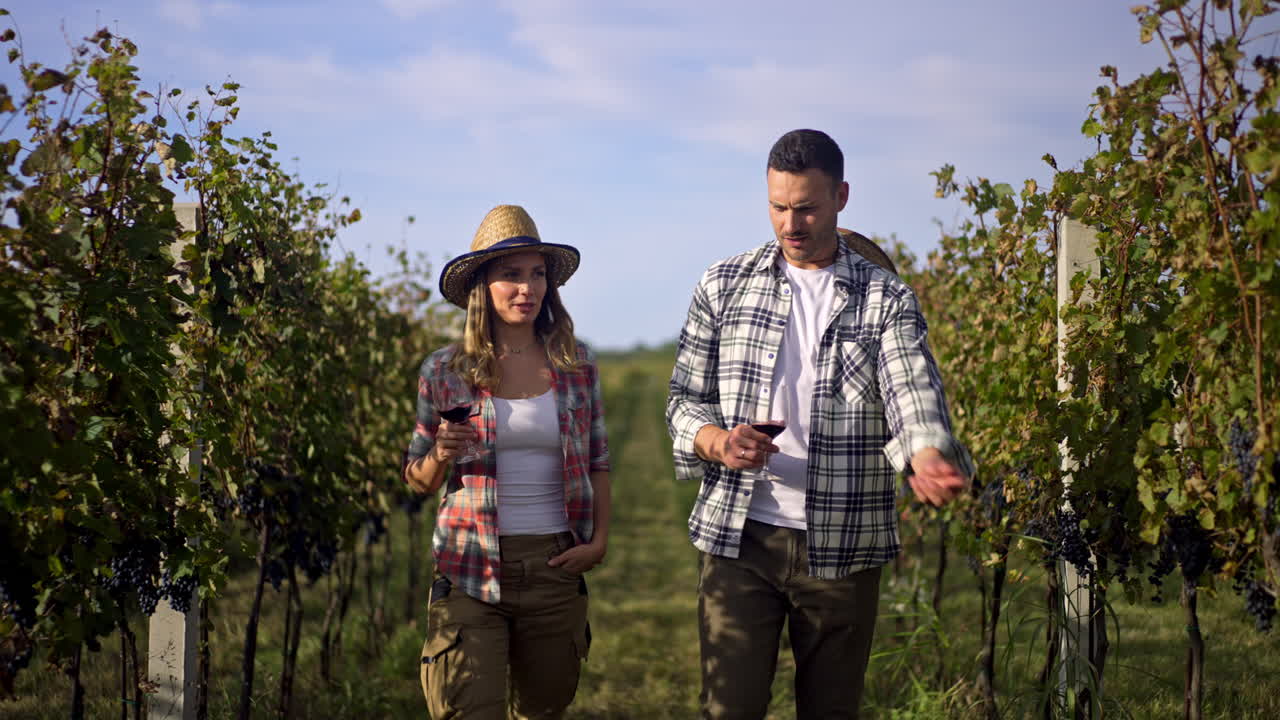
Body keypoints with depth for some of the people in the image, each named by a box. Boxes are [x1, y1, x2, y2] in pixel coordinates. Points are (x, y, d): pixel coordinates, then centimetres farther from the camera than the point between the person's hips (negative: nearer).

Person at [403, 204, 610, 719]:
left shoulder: (577, 368, 5)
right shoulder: (445, 372, 0)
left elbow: (597, 463, 13)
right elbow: (418, 480, 9)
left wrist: (599, 541, 1)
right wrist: (440, 457, -12)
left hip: (555, 567, 2)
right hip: (471, 573, -2)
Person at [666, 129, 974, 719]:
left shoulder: (888, 300, 1)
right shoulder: (724, 286, 6)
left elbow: (914, 394, -14)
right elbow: (684, 397, 9)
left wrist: (929, 457, -37)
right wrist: (718, 442, -15)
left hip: (842, 550, 0)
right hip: (739, 538, 0)